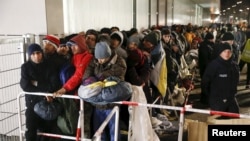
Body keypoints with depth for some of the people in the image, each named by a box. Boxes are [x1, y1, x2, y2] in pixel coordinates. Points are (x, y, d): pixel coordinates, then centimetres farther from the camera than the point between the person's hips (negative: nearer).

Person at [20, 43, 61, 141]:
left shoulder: (49, 65, 2)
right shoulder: (26, 67, 1)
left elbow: (55, 84, -7)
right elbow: (25, 86, -10)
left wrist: (37, 84, -12)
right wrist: (44, 91, -12)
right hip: (33, 102, -1)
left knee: (48, 129, 6)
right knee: (31, 130, -9)